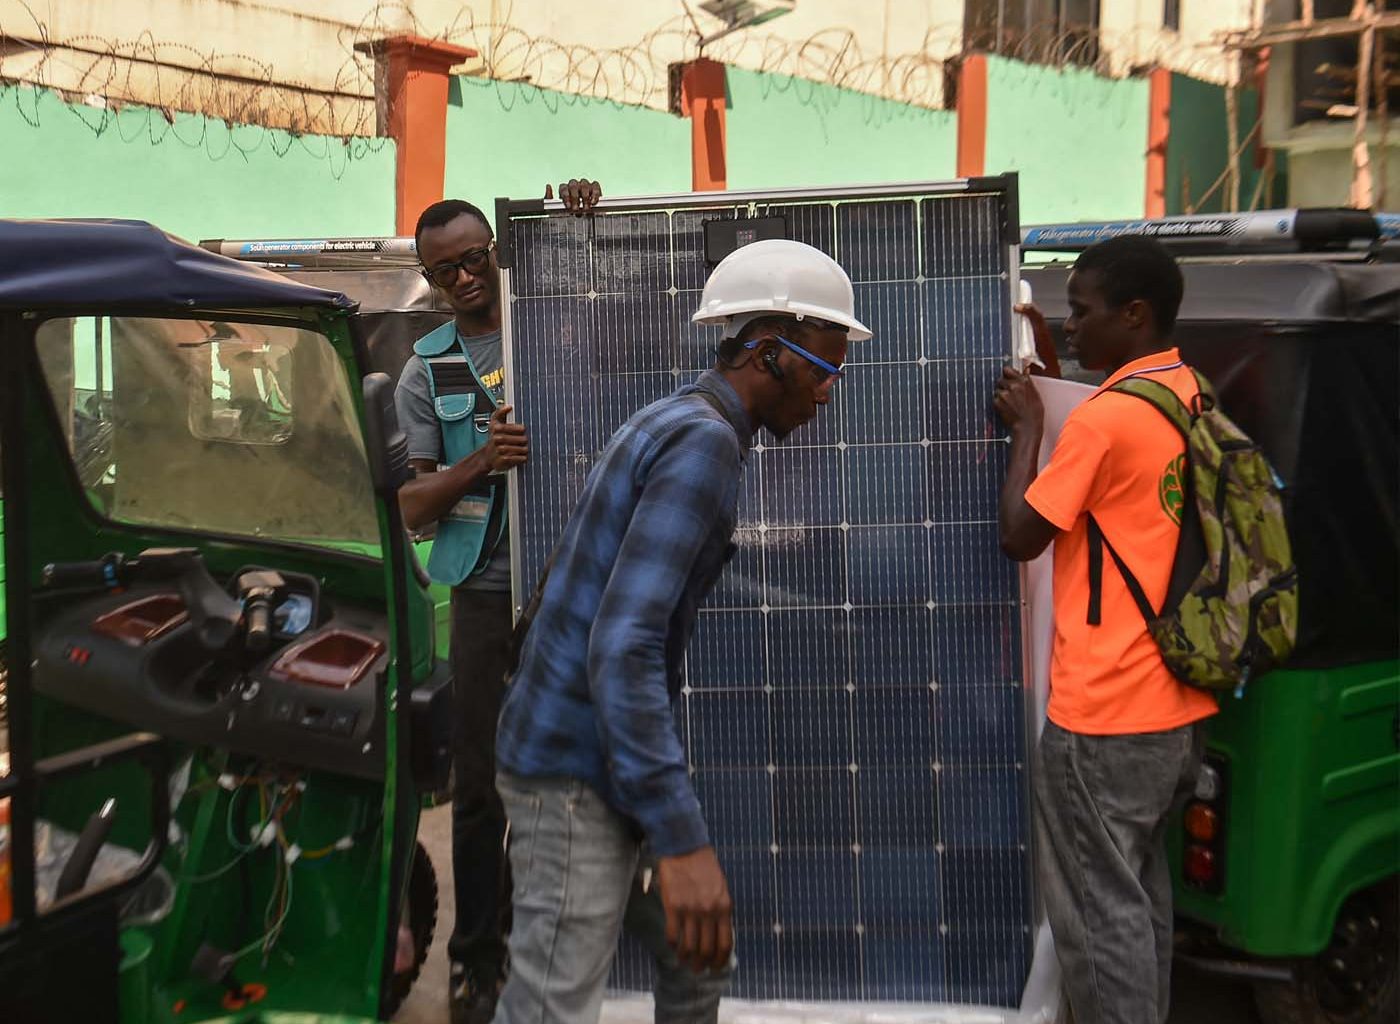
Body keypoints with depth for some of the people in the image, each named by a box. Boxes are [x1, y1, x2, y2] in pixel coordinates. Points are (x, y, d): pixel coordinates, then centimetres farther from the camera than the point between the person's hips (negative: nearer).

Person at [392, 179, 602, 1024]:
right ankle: (478, 955, 17)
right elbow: (413, 506, 6)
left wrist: (586, 219, -7)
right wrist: (482, 461, -13)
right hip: (489, 591, 1)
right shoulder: (427, 372, 9)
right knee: (482, 779, 3)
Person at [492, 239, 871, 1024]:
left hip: (602, 762, 10)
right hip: (576, 772, -10)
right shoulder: (705, 439, -18)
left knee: (700, 961, 21)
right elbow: (623, 645, -27)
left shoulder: (679, 423, 14)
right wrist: (682, 836, -28)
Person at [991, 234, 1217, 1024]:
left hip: (1105, 712, -9)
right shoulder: (1189, 396, 7)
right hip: (1179, 701, 9)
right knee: (1141, 885, 21)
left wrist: (1027, 426, -2)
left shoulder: (1107, 417, -19)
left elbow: (1020, 536, -12)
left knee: (1100, 908, 2)